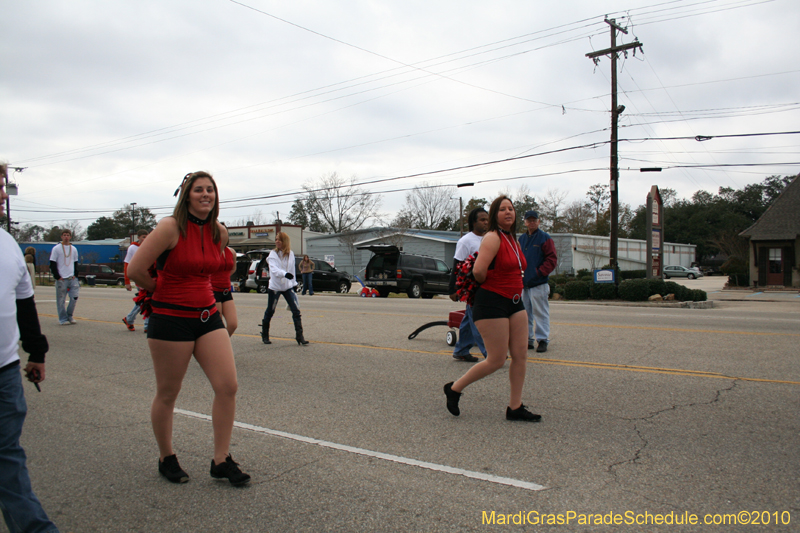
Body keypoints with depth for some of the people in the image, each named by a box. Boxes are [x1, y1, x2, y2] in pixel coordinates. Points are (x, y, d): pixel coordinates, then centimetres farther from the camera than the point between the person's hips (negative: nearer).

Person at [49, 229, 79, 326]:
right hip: (61, 279, -3)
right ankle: (63, 319, 7)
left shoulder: (74, 249, 13)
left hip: (72, 278, 3)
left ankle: (69, 316, 13)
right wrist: (57, 277, -8)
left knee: (74, 297, -3)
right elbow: (52, 264, -1)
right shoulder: (56, 248, 1)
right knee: (61, 300, 0)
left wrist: (75, 275, 5)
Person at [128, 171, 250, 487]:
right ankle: (166, 459, 31)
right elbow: (135, 271, -14)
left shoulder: (219, 233, 4)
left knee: (228, 387, -3)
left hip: (208, 315, 5)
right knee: (167, 395, 9)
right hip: (171, 319, -5)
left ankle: (221, 461, 11)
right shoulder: (171, 227, -14)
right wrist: (161, 292, 1)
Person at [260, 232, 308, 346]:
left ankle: (299, 336, -3)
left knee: (296, 311, -7)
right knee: (270, 312, 6)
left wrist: (294, 283, 15)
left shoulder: (291, 254, 5)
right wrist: (285, 274, -39)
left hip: (288, 286, 3)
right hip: (275, 286, -3)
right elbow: (273, 269, -23)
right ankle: (265, 335, 24)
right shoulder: (273, 254, -7)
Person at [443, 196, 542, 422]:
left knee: (520, 356, 7)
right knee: (497, 361, -4)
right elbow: (478, 271, -25)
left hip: (514, 302, 9)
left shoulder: (513, 239, 13)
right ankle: (454, 388, 13)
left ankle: (515, 407, 17)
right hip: (492, 303, -9)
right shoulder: (493, 238, -15)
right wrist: (488, 285, -6)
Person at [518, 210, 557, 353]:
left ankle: (543, 340, 3)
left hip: (539, 284, -6)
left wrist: (539, 272, -14)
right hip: (523, 284, 6)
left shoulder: (544, 238, -2)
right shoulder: (521, 239, 15)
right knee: (525, 313, 10)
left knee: (540, 313, -4)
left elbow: (552, 259, -7)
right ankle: (527, 340, 19)